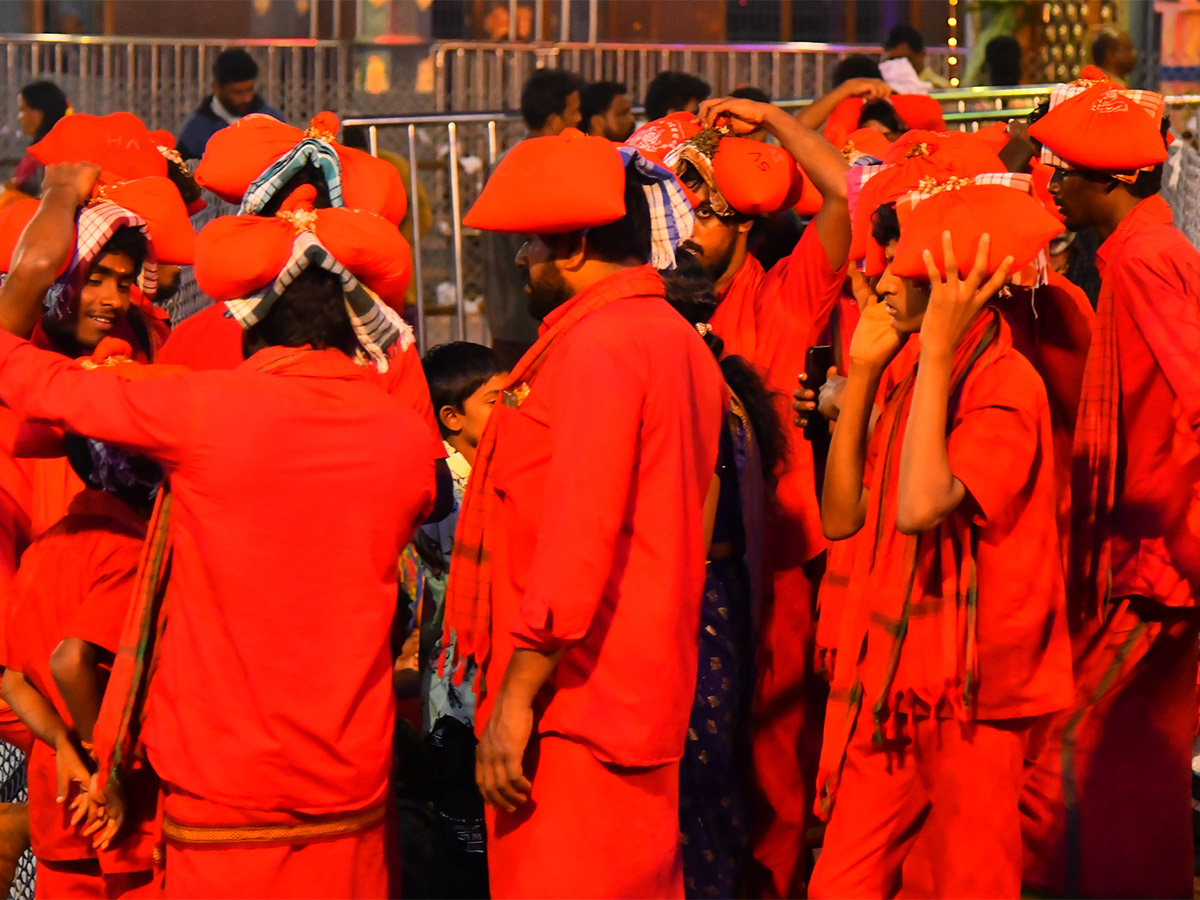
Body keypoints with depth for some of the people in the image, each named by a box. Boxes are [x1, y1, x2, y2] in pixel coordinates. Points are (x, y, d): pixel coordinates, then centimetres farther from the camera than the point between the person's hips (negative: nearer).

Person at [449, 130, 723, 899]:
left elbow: (576, 539, -21)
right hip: (646, 698, 10)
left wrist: (516, 698, -20)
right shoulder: (679, 339, 15)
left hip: (573, 705, -10)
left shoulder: (597, 346, -15)